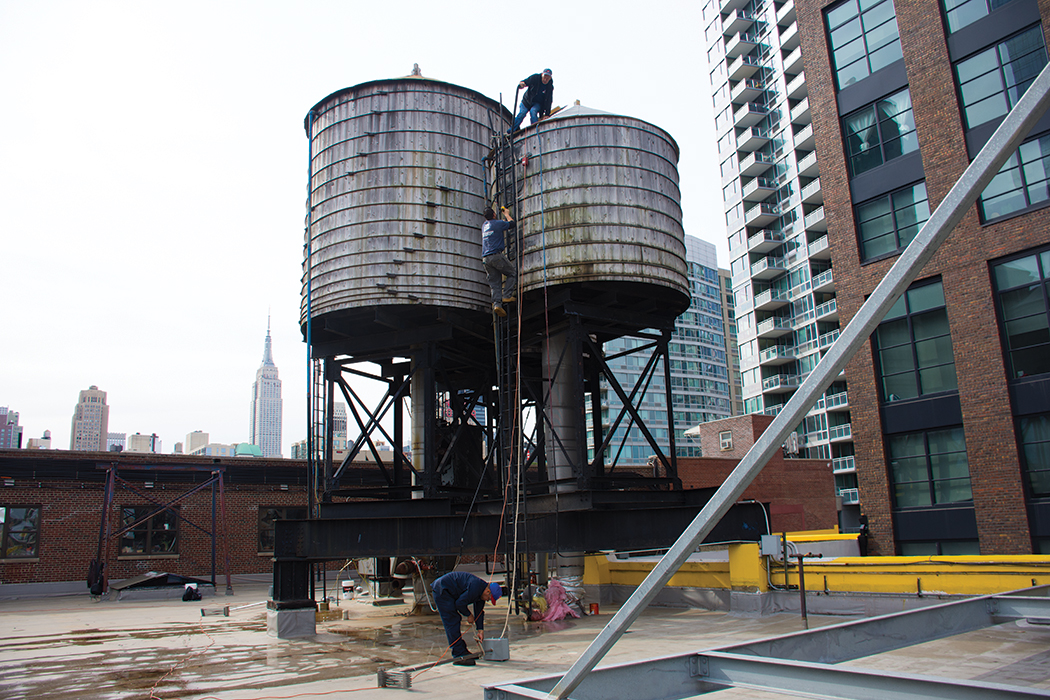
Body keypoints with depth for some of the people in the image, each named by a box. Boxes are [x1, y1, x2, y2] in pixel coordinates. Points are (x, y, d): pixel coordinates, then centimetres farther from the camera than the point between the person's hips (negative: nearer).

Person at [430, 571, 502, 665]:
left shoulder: (481, 592, 8)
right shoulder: (475, 587, -24)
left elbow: (479, 611, 13)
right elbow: (460, 603, -21)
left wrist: (480, 630, 5)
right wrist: (469, 615, -5)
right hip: (441, 590, -11)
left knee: (455, 621, 16)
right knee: (452, 623, -11)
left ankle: (462, 650, 24)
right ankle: (459, 655, -10)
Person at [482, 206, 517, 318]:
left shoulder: (484, 225, 20)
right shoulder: (497, 223, -1)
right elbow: (511, 223, 14)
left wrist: (505, 217, 50)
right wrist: (507, 214, 32)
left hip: (485, 258, 7)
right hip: (496, 255, -7)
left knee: (495, 282, 3)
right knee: (513, 273, 7)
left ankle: (497, 303, -12)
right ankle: (506, 295, -5)